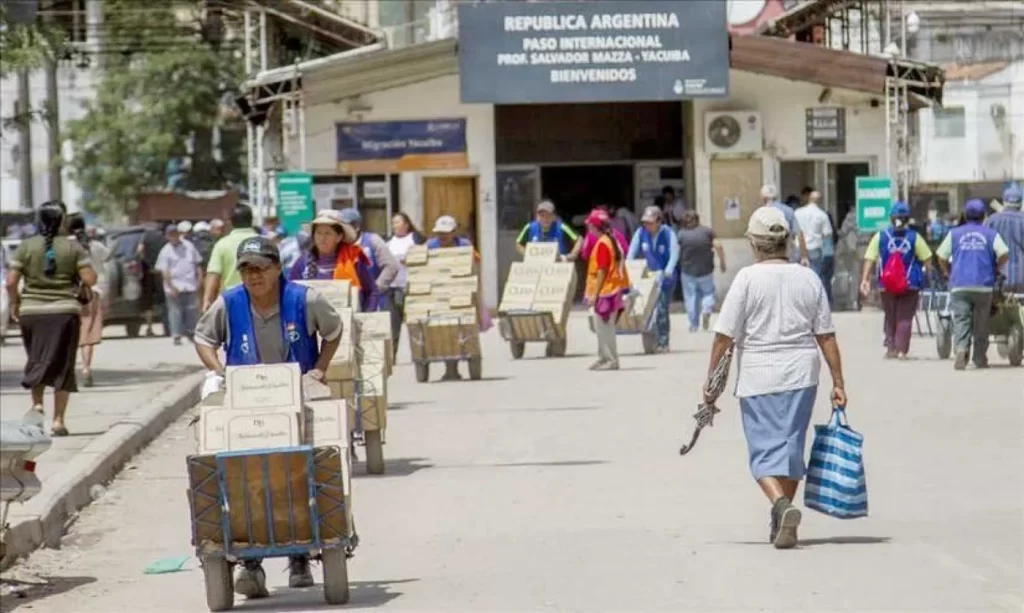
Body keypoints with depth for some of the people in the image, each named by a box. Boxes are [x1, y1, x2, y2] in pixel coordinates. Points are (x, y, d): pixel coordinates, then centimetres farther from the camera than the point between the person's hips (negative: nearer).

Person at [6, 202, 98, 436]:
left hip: (31, 312, 1)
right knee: (62, 367, 5)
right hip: (64, 312, -1)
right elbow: (90, 279, -7)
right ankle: (58, 420, 3)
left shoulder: (26, 247, -1)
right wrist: (79, 288, 13)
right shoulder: (73, 247, -2)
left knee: (37, 360, 20)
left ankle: (37, 403, 1)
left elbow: (11, 281, -5)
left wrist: (14, 303, 10)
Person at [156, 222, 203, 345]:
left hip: (190, 286, 3)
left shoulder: (189, 246, 9)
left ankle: (190, 333, 19)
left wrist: (199, 279, 6)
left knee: (191, 310, 6)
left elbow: (198, 264, 16)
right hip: (174, 287, -3)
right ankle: (176, 336, -1)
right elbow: (164, 271, -7)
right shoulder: (166, 251, -2)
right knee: (175, 311, -4)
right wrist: (171, 286, -15)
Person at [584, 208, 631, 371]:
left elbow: (602, 271, -19)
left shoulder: (602, 244, -16)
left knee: (604, 327, -4)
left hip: (605, 291, -10)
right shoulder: (612, 240, 11)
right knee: (604, 327, 15)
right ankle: (604, 358, 21)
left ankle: (611, 360, -2)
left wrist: (594, 294, -18)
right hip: (613, 290, 10)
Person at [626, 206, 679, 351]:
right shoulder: (641, 232, -1)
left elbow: (674, 254, -16)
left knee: (661, 311, -7)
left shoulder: (667, 233, -10)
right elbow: (631, 252, 1)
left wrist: (668, 271, -28)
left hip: (664, 276, -4)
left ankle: (663, 343, -1)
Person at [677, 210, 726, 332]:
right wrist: (722, 262, 2)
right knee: (708, 292, 17)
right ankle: (707, 310, -10)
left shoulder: (681, 234, -3)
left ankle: (694, 324, 9)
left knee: (691, 296, 9)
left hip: (688, 272, 0)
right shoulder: (707, 231, -2)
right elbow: (718, 246, -8)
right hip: (706, 270, 0)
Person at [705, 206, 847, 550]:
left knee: (763, 451, 1)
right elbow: (826, 336, 4)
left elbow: (724, 336, -9)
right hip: (801, 378, 4)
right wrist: (838, 383, 9)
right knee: (791, 447, 13)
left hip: (757, 379, -3)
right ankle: (781, 524, 19)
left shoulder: (747, 279, -8)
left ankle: (781, 506, -24)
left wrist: (712, 379, 0)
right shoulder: (808, 279, 3)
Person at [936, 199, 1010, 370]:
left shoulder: (954, 233, 9)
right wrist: (995, 268, 11)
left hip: (959, 285, 0)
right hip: (984, 285, 0)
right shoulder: (991, 234, 6)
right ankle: (980, 357, 17)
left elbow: (941, 257, 5)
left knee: (961, 320, -6)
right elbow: (1004, 253, -7)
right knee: (981, 323, 11)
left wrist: (949, 273, 21)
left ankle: (961, 349, -30)